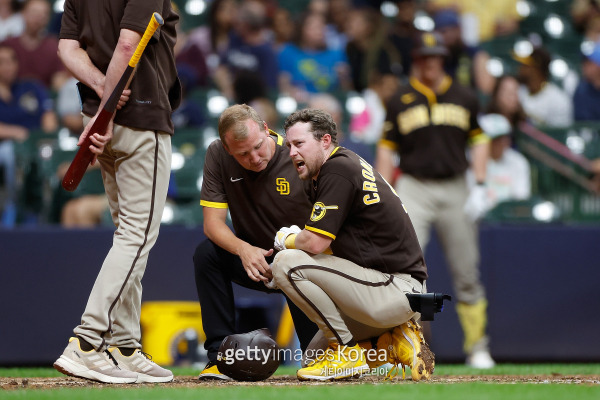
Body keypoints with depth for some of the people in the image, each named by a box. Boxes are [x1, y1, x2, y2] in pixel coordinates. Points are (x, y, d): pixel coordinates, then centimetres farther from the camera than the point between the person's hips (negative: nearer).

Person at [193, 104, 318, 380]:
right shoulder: (217, 155, -12)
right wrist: (244, 250, -33)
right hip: (253, 260, 3)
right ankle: (221, 355, -20)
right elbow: (213, 223, -13)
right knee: (206, 253, -24)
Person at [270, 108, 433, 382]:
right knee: (315, 357, 19)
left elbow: (315, 243, -19)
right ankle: (396, 343, 9)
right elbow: (331, 245, 23)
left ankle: (348, 350, -10)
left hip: (396, 290, -11)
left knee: (288, 263, -18)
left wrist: (287, 240, 2)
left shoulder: (338, 168, -14)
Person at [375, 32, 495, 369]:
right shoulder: (401, 101, 4)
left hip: (455, 189, 2)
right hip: (414, 189, -1)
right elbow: (387, 149, 6)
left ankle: (477, 347, 14)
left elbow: (479, 140, 11)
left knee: (466, 272, 5)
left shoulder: (465, 98, 7)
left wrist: (480, 187, 0)